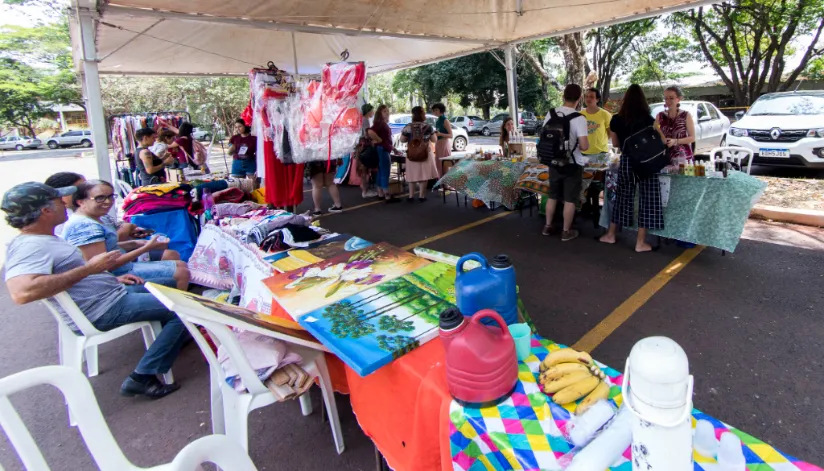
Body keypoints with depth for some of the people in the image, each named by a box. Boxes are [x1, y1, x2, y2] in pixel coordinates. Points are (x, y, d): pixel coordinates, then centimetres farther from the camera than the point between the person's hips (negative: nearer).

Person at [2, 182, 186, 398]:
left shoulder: (44, 239, 10)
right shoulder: (28, 246, -22)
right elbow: (22, 292, -40)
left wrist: (112, 279, 12)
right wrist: (89, 268, -33)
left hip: (111, 292, 11)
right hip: (101, 310, -11)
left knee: (170, 285, 23)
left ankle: (172, 338, 37)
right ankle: (143, 377, -9)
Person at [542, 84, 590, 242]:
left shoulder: (551, 114, -1)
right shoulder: (579, 118, -17)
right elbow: (584, 146, -21)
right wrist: (587, 143, 1)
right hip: (572, 164, -5)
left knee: (553, 196, 18)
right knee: (570, 199, 6)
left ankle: (548, 227, 27)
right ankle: (566, 232, 15)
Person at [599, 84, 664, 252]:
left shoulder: (616, 120, 0)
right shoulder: (649, 120, -10)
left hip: (626, 161, 4)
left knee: (623, 196, 17)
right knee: (647, 199, 4)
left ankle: (611, 234, 24)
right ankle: (640, 242, 7)